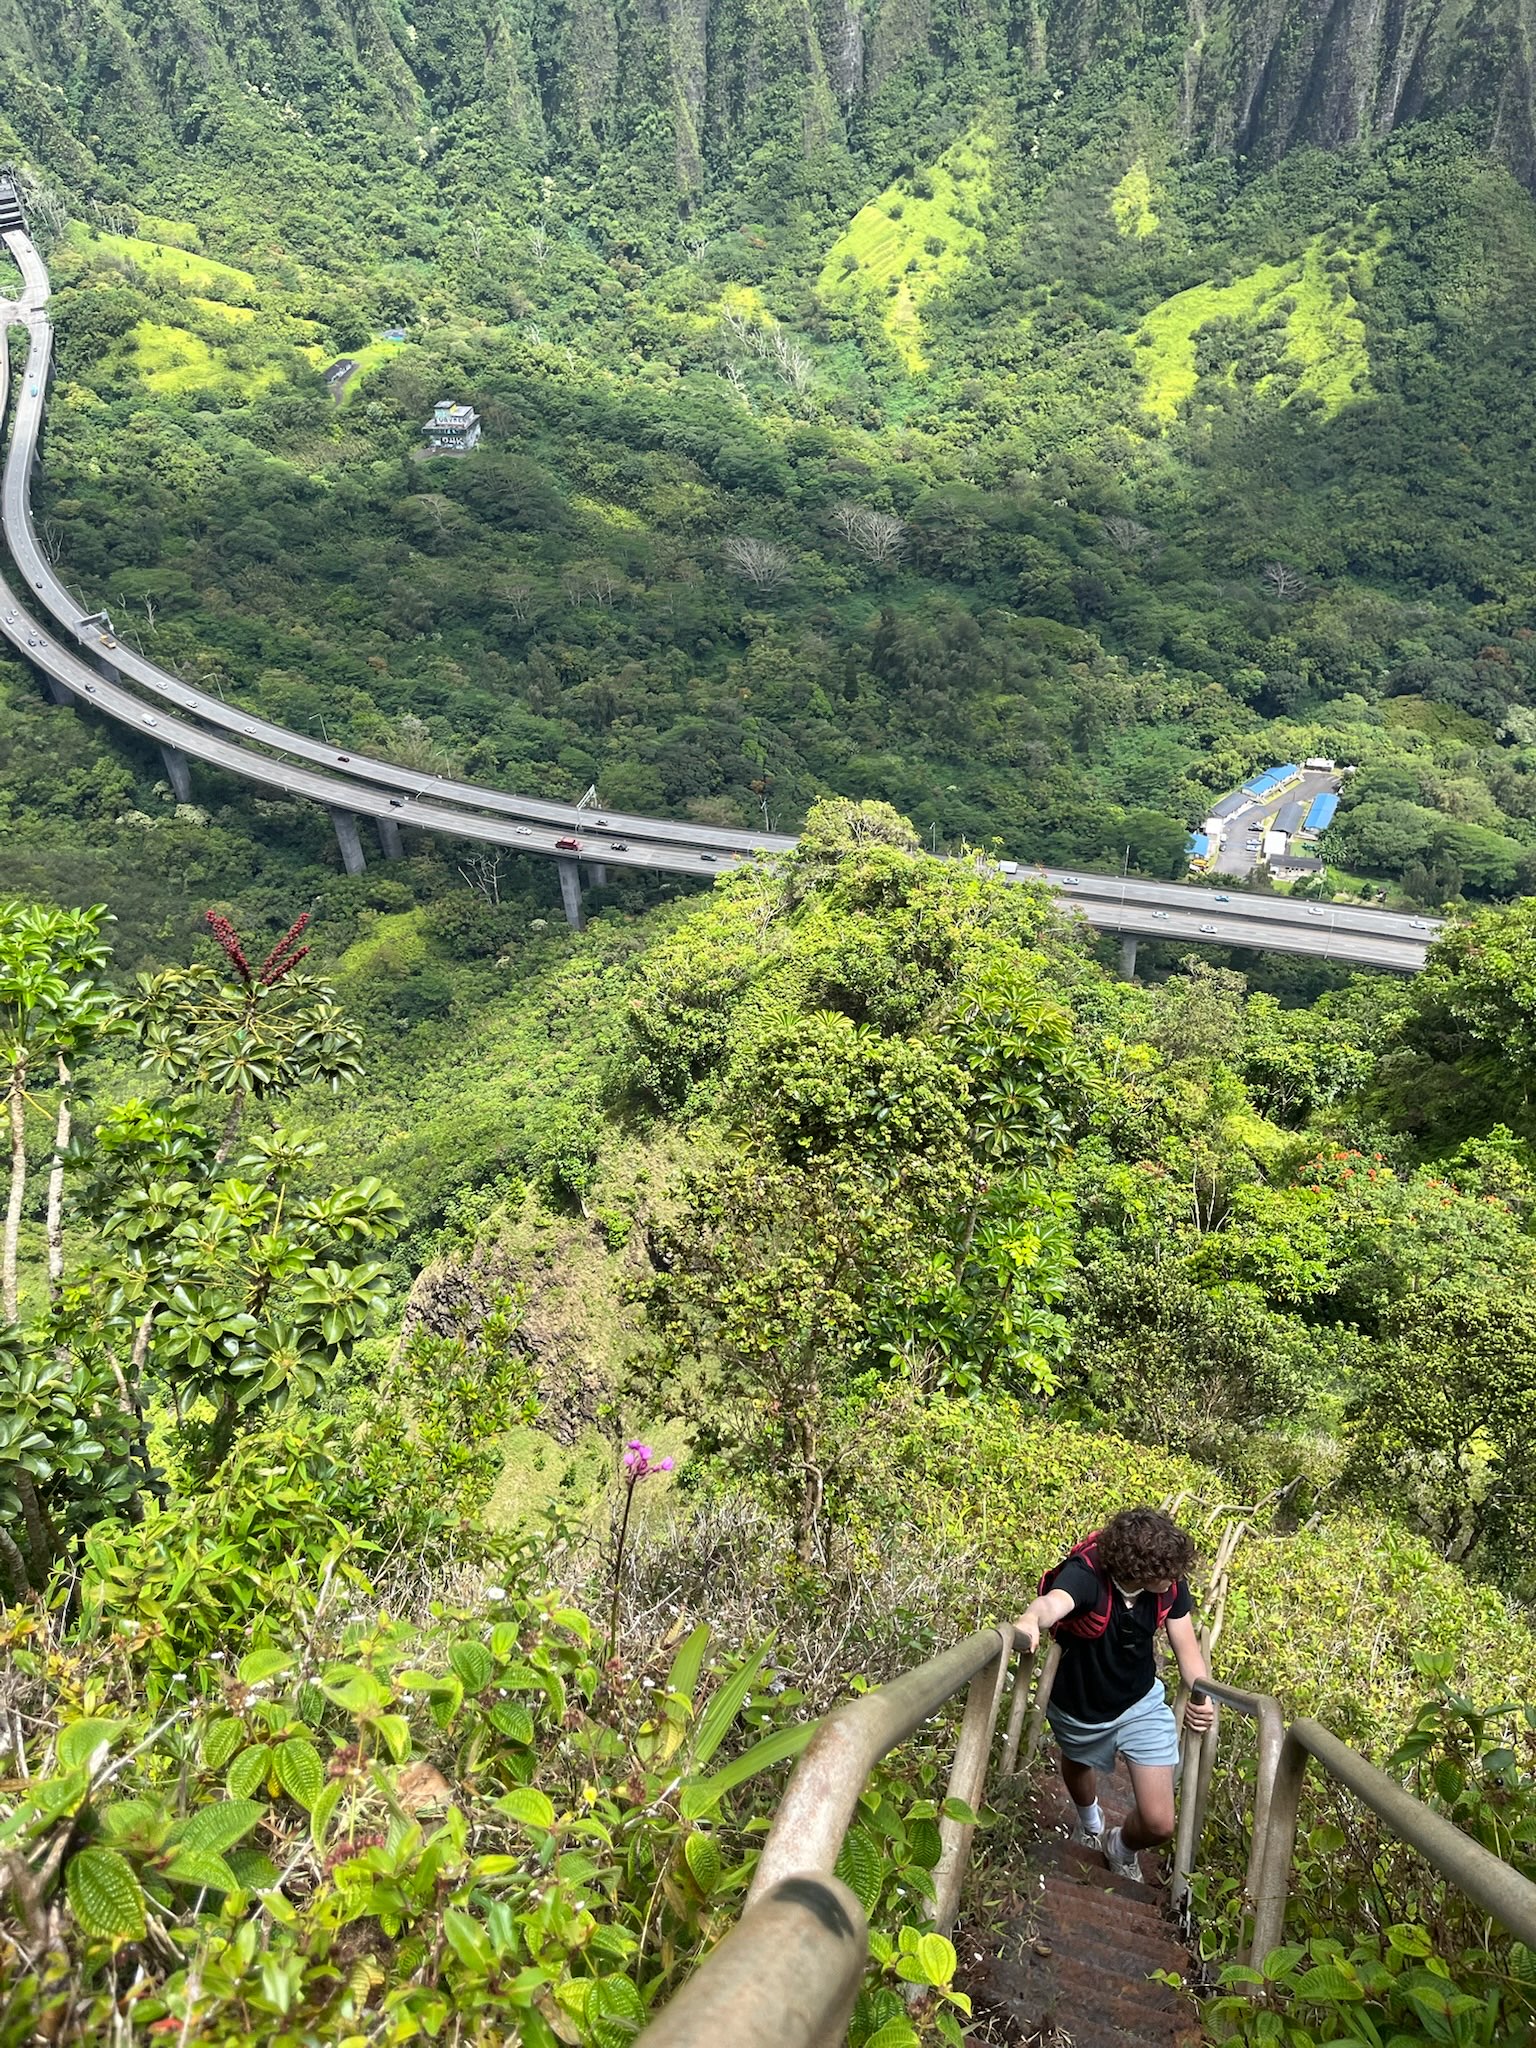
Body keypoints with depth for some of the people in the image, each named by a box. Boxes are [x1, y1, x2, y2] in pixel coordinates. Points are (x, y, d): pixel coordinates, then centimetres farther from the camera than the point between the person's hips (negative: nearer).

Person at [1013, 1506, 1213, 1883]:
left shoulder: (1170, 1583, -24)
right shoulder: (1086, 1573, -39)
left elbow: (1187, 1644, -15)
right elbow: (1054, 1601, -59)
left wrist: (1203, 1696, -33)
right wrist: (1032, 1619, -82)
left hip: (1142, 1705, 2)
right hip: (1078, 1707, -2)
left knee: (1159, 1824, -3)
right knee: (1078, 1765, 31)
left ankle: (1122, 1850, 37)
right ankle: (1090, 1822, 70)